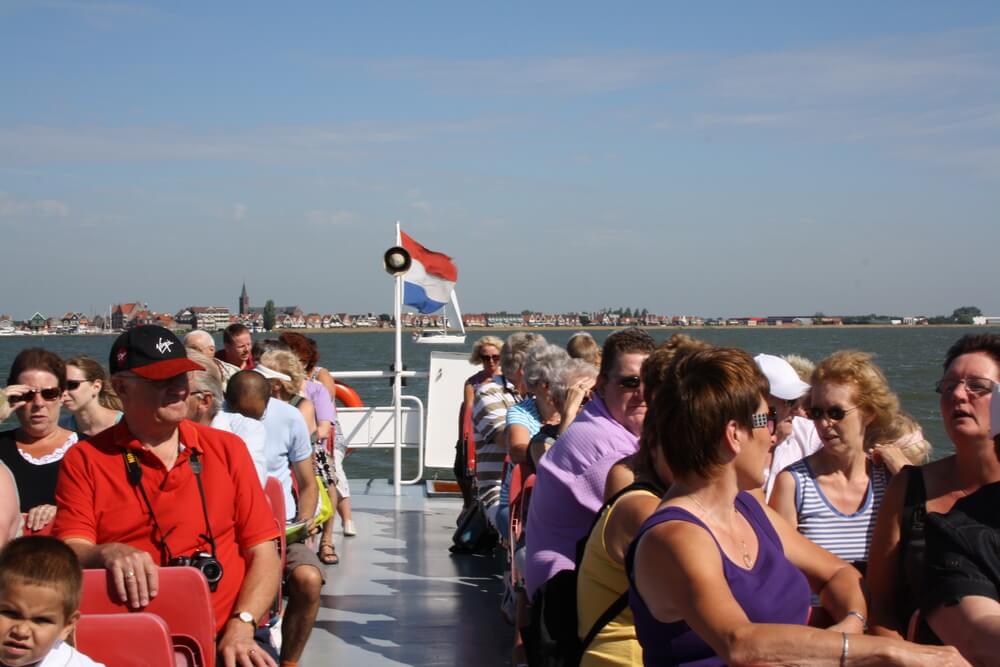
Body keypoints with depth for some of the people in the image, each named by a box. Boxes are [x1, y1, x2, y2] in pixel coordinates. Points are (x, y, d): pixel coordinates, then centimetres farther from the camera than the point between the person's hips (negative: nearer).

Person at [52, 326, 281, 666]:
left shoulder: (227, 449, 11)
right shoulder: (85, 460, 7)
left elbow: (263, 552, 8)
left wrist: (241, 627, -6)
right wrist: (108, 554, -22)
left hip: (223, 639, 1)